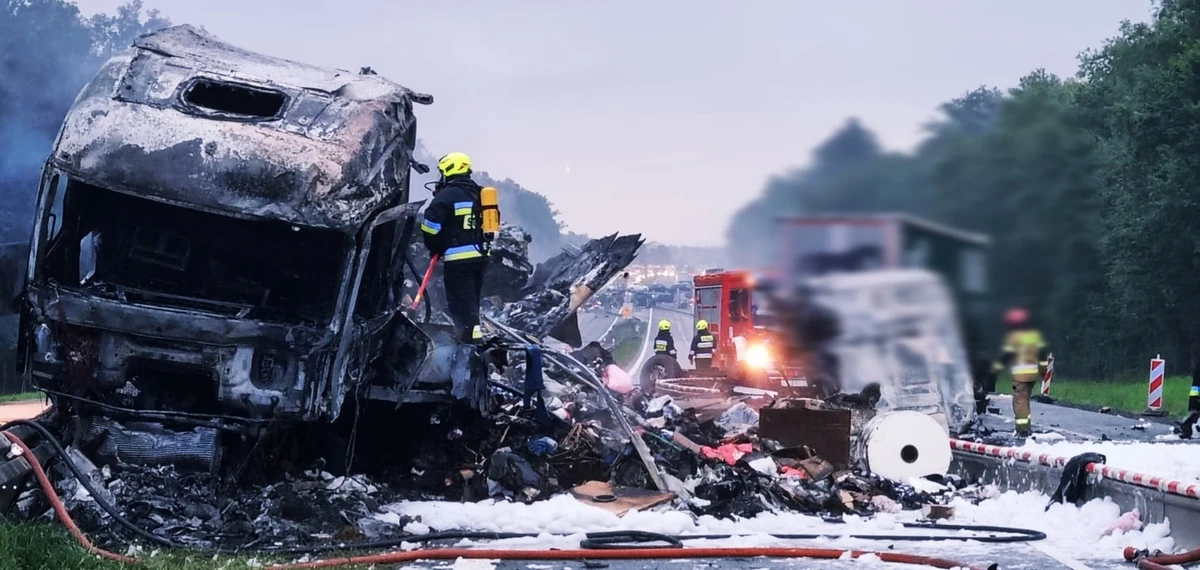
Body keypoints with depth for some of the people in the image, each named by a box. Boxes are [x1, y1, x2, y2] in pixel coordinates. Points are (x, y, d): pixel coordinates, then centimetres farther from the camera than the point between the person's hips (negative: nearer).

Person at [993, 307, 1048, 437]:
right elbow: (1042, 352, 13)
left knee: (1020, 400, -5)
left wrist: (998, 367, 0)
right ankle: (1027, 426, 21)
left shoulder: (1013, 336, -9)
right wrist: (1043, 367, 21)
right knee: (1025, 398, 18)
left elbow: (1006, 354, -10)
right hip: (1034, 372, 7)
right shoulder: (1036, 334, 10)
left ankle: (1023, 427, -13)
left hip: (1020, 373, -7)